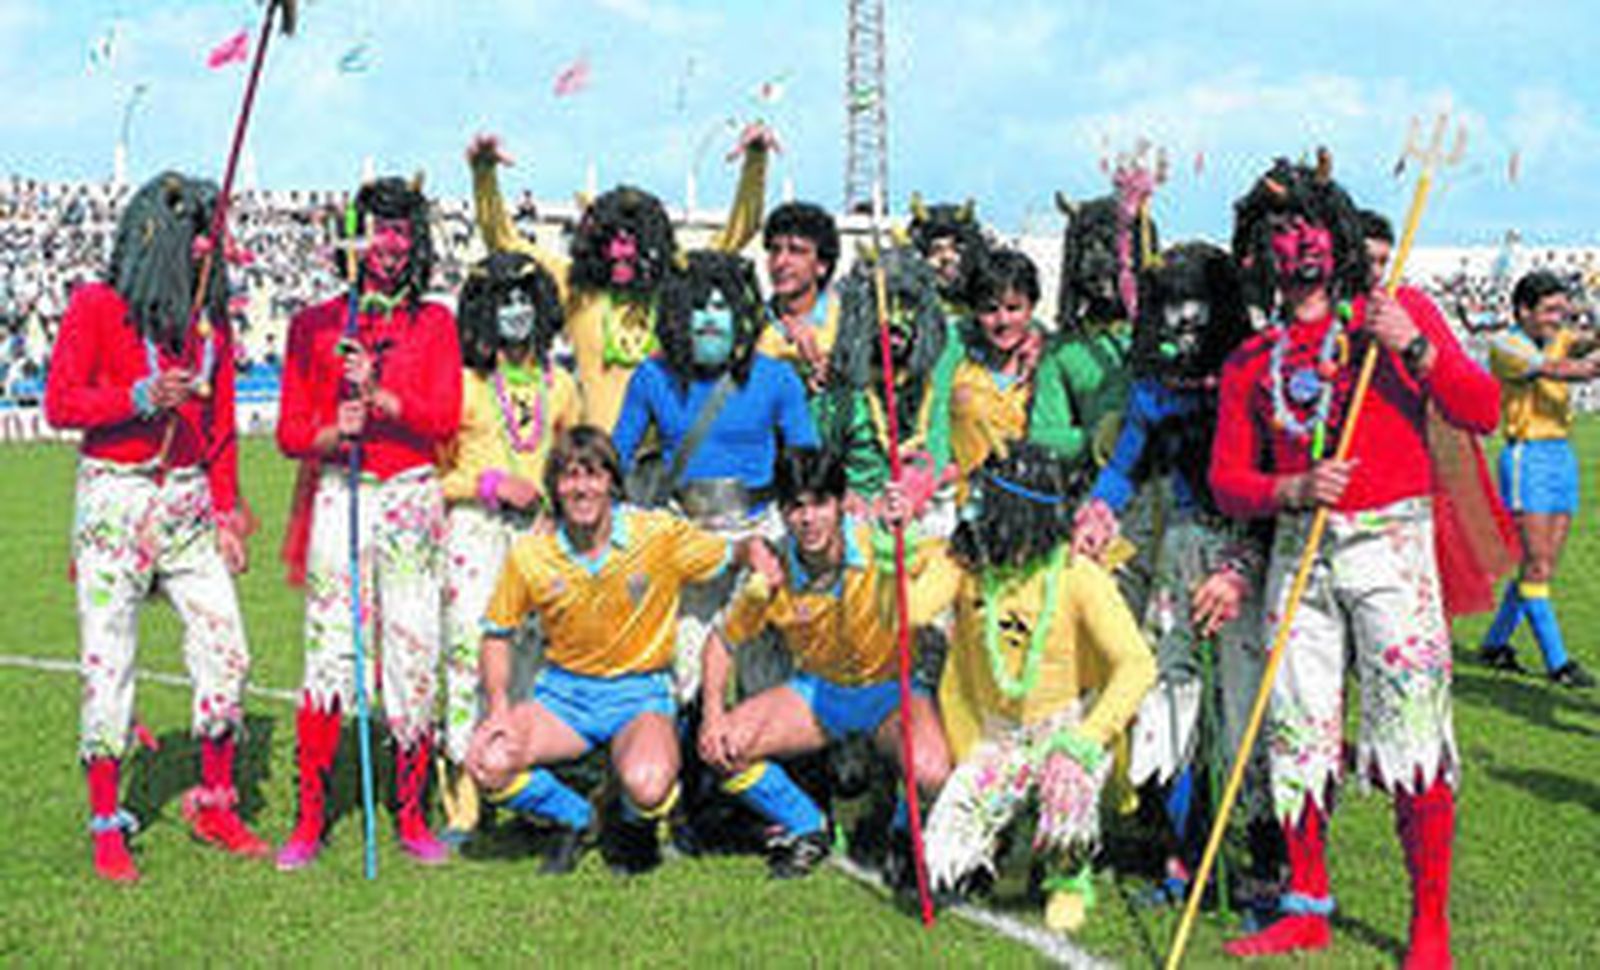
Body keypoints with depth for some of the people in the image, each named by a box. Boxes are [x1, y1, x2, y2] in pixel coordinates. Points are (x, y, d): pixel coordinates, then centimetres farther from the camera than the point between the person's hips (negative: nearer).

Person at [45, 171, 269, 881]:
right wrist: (141, 397, -21)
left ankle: (214, 805, 16)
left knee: (227, 655, -1)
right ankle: (107, 826, 10)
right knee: (108, 666, -1)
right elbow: (59, 403, -6)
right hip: (114, 500, -4)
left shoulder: (212, 318, 12)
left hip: (189, 503, 4)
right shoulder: (96, 308, -2)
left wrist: (226, 508, 8)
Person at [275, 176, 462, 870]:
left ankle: (412, 818, 7)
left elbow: (445, 418, -2)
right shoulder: (314, 325, 10)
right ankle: (310, 819, 3)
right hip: (336, 498, 0)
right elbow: (290, 431, 8)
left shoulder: (433, 323, 11)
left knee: (413, 657, -2)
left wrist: (379, 395, -16)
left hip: (412, 500, 0)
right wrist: (334, 433, -12)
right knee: (328, 657, -5)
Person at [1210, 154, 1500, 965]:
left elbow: (1482, 413, 1)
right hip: (1298, 553, 4)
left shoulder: (1398, 313, 7)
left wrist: (1415, 348, -13)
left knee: (1411, 733, -7)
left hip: (1390, 544, -3)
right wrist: (1293, 490, -11)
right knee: (1298, 731, 5)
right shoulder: (1250, 361, 14)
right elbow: (1227, 480, 8)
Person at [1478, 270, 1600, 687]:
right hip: (1527, 456, -7)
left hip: (1563, 456, 7)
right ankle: (1556, 661, -5)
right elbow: (1552, 369, -24)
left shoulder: (1558, 339, 13)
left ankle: (1495, 643, 21)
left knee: (1544, 565, 8)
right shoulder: (1506, 346, -7)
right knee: (1537, 566, -8)